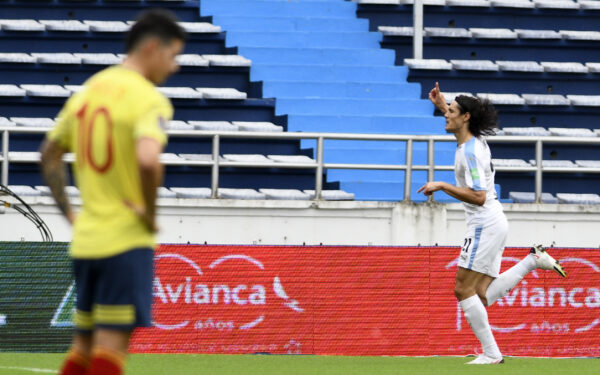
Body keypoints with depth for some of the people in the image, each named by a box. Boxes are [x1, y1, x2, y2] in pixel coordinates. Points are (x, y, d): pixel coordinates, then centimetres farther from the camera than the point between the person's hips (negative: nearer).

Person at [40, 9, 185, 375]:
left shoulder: (87, 90, 13)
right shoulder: (148, 100, -13)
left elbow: (49, 155, 22)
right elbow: (148, 160, -30)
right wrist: (150, 214, -16)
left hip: (86, 239, 7)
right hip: (128, 241, -7)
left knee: (84, 345, 15)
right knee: (112, 343, -7)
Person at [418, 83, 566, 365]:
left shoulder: (470, 153, -17)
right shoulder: (475, 140, 12)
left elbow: (478, 196, -25)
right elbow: (459, 124, 40)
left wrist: (442, 186, -20)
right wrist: (441, 105, 30)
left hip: (485, 224, -10)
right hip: (493, 223, 10)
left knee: (463, 290, -8)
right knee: (482, 297, 7)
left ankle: (491, 353, -8)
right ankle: (533, 260, 5)